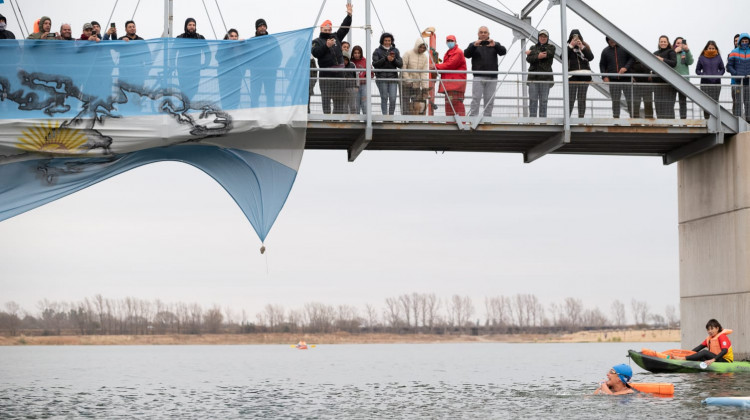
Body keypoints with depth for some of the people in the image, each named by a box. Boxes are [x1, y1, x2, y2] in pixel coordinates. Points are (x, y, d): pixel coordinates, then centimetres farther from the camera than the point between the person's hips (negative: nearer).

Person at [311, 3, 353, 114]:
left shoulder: (336, 37, 19)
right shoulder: (317, 41, 6)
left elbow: (344, 28, 16)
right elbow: (315, 53, -11)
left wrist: (349, 15, 6)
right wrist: (326, 46, -17)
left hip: (339, 72, 5)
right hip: (325, 73, -5)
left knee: (339, 96, 4)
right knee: (326, 97, -5)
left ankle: (338, 115, 8)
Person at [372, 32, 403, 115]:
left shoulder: (395, 51, 12)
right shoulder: (377, 51, 5)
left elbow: (400, 64, 6)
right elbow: (375, 64, -7)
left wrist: (394, 60, -14)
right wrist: (385, 58, -17)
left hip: (393, 78, 2)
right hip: (381, 78, -2)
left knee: (393, 98, -6)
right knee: (384, 98, -4)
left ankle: (391, 115, 5)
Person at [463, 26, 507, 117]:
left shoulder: (495, 44, 15)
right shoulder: (473, 45, 12)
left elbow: (503, 51, -2)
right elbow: (466, 54, -5)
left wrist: (495, 45, -22)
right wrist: (474, 46, -24)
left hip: (492, 77, 2)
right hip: (478, 76, -2)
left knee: (490, 100, 3)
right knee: (476, 99, -7)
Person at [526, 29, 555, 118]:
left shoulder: (551, 48, 13)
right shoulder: (533, 48, 19)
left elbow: (547, 54, -8)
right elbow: (528, 59, 2)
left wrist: (532, 53, 0)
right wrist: (538, 56, -17)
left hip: (545, 77, -2)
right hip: (533, 77, 2)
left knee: (543, 100, -3)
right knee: (533, 100, -4)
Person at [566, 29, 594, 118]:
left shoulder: (585, 46, 11)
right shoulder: (568, 47, 8)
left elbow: (591, 57, -3)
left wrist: (582, 47, -11)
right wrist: (571, 46, -11)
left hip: (584, 75, 2)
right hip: (572, 75, -2)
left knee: (582, 99, 5)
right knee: (571, 99, -7)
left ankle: (581, 117, 7)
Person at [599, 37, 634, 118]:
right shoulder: (605, 51, 11)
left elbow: (632, 58, 2)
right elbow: (602, 65, 14)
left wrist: (626, 67, -14)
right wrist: (604, 76, 1)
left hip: (626, 78, -2)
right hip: (613, 80, 2)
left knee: (630, 99, -2)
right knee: (615, 101, 3)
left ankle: (632, 117, 5)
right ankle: (616, 117, 9)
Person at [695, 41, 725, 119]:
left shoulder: (718, 57, 7)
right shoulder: (702, 58, 4)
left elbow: (722, 69, 15)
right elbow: (697, 70, 9)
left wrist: (718, 75, -4)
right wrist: (703, 75, -9)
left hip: (716, 83, 1)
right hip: (705, 83, -1)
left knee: (715, 101, -1)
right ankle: (706, 118, -1)